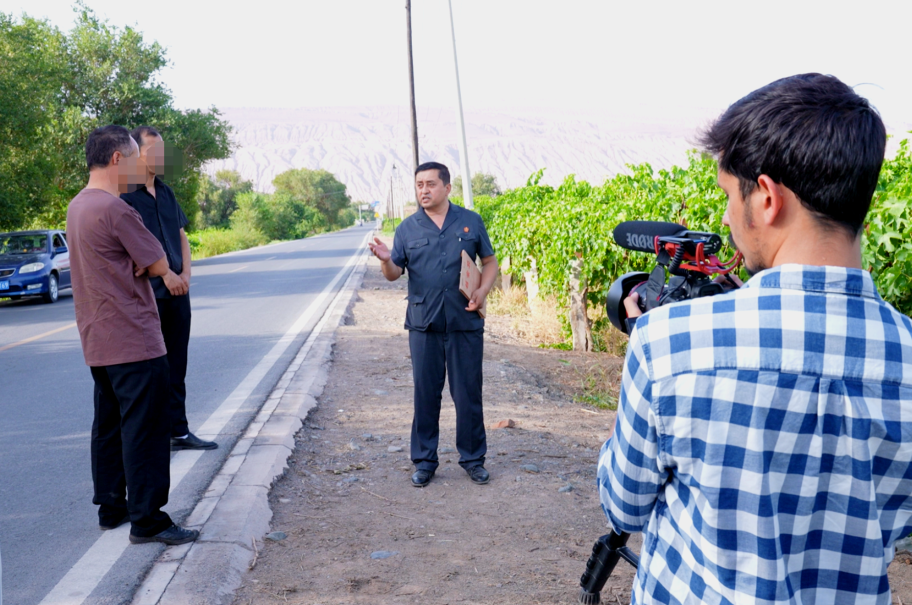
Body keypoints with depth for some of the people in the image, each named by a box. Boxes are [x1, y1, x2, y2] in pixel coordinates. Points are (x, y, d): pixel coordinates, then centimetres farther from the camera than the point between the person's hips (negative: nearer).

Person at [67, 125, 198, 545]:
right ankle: (147, 519, 0)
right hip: (134, 341, -10)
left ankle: (111, 507, 25)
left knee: (109, 425, 16)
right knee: (144, 429, -4)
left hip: (98, 341, 10)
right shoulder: (115, 209, -19)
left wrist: (156, 271, 2)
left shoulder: (77, 207, 11)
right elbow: (157, 264, -11)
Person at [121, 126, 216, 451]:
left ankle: (179, 431, 20)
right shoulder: (124, 195, -9)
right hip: (146, 293, -7)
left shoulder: (165, 192, 15)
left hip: (177, 291, 7)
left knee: (176, 366, 12)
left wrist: (186, 273, 3)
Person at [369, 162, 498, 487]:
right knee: (425, 393, 6)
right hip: (423, 324, 1)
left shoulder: (470, 222, 5)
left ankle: (473, 458, 18)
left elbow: (490, 261, 11)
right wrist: (386, 260, -20)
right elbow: (394, 274, 3)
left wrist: (483, 291, -7)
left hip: (465, 323, 0)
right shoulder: (408, 228, 6)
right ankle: (424, 461, 17)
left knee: (468, 393, 5)